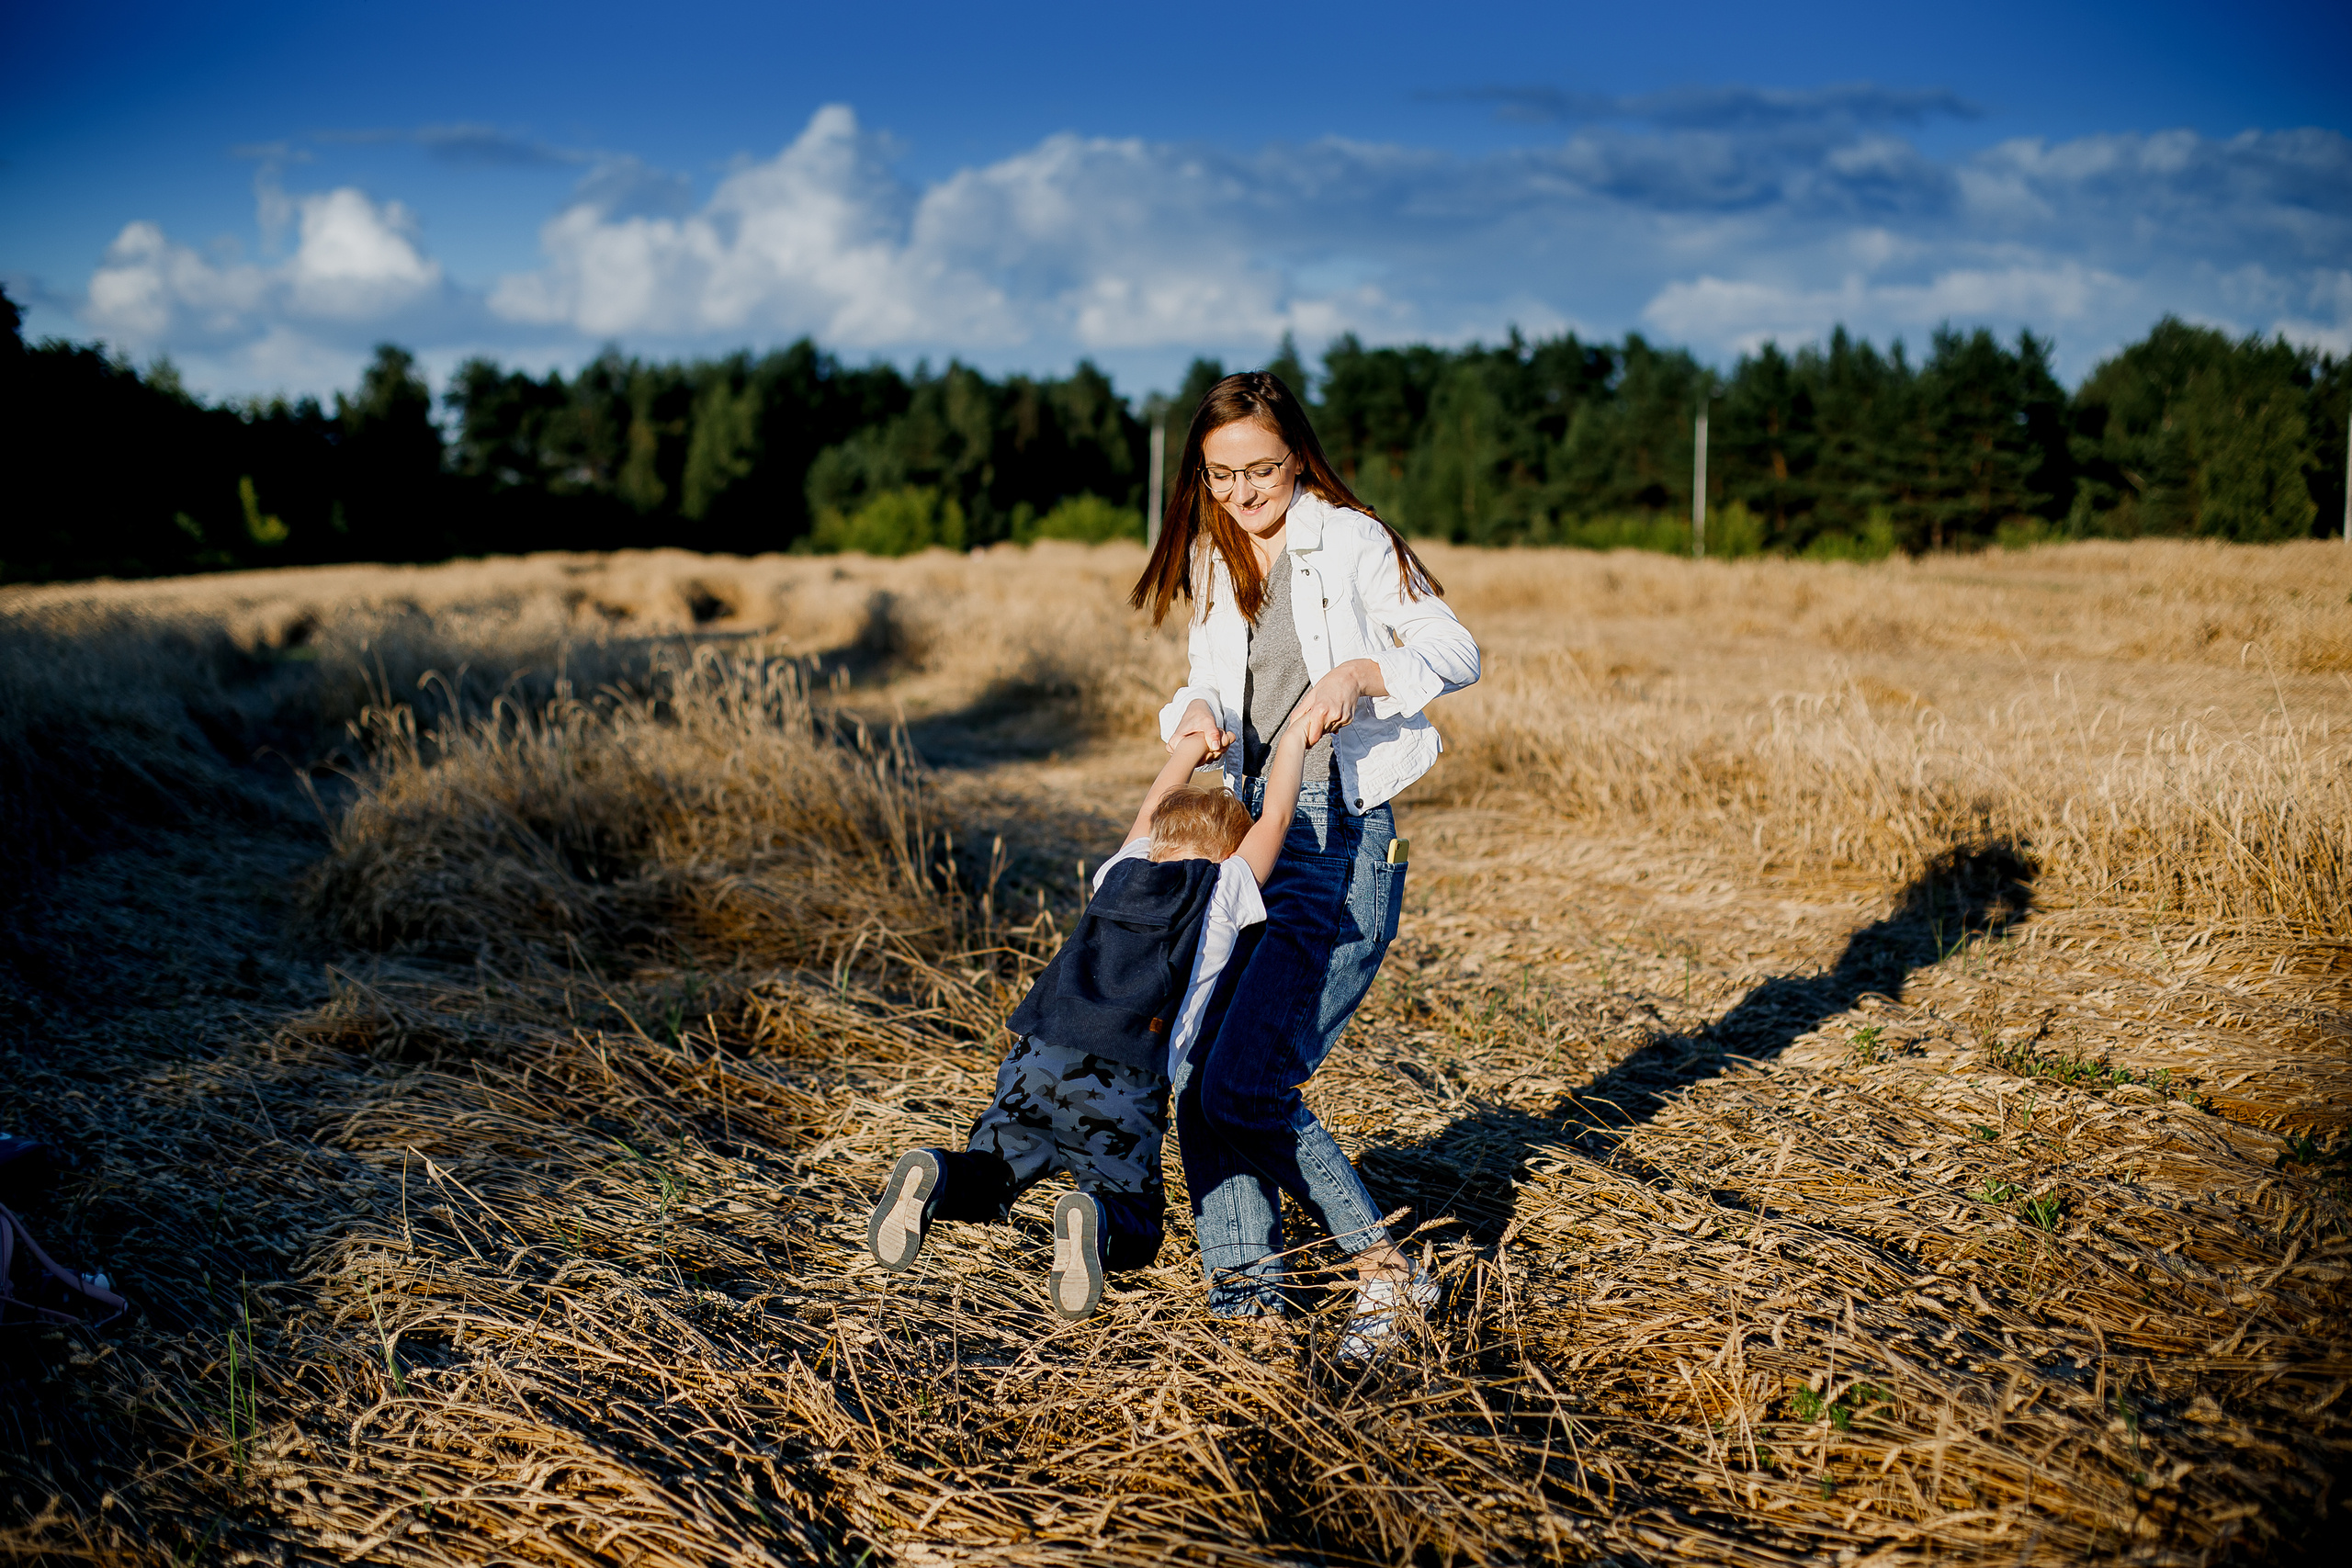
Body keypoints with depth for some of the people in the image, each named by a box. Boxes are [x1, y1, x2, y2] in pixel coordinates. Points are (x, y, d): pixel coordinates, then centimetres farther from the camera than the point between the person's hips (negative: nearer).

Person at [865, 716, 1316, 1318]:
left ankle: (933, 1179, -12)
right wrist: (1295, 737, 29)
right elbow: (1275, 817, 17)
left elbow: (1152, 814, 40)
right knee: (1137, 1233, 12)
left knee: (986, 1183, 22)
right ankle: (1094, 1222, -23)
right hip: (1121, 1086, -4)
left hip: (1035, 1058, 4)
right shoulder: (1224, 890, 9)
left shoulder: (1122, 872, 22)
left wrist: (1186, 753, 54)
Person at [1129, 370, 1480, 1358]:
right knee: (1195, 1070, 1)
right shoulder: (1219, 565, 16)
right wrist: (1195, 714, -10)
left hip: (1340, 835, -7)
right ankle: (1246, 1279, 15)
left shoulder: (1348, 543, -4)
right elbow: (1212, 682, 15)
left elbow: (1455, 651, -11)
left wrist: (1360, 671, -30)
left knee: (1244, 1084, -15)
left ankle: (1382, 1266, 2)